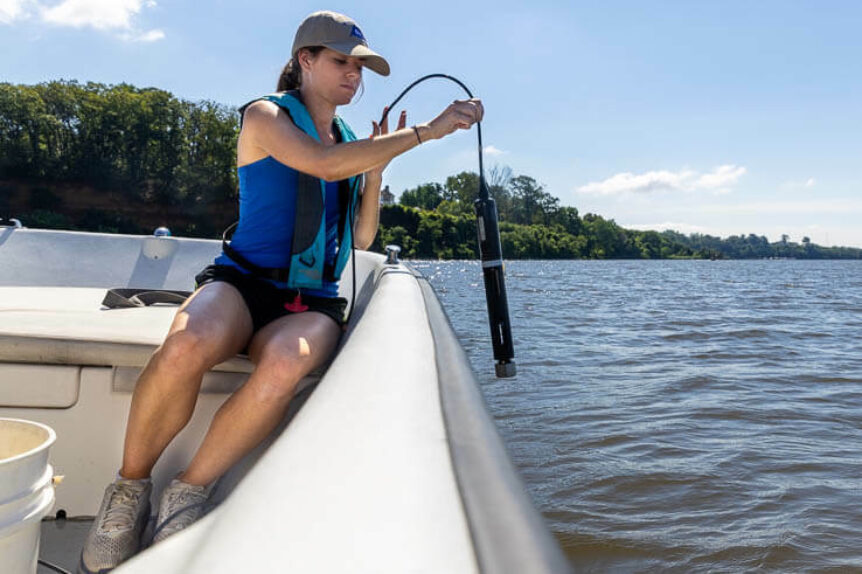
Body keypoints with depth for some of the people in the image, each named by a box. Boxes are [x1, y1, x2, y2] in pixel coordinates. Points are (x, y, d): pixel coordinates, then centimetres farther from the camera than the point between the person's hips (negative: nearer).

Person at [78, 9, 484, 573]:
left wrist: (375, 169, 6)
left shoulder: (350, 141, 21)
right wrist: (425, 131, -15)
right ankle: (130, 485, -9)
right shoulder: (265, 115, 3)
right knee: (187, 345, -38)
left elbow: (362, 238, 19)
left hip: (312, 301, 4)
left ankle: (189, 490, -13)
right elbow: (325, 165, -17)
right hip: (244, 279, -3)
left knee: (286, 363, -35)